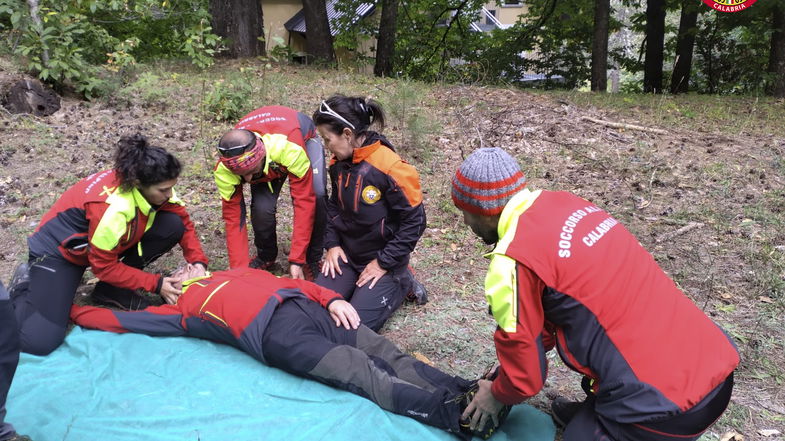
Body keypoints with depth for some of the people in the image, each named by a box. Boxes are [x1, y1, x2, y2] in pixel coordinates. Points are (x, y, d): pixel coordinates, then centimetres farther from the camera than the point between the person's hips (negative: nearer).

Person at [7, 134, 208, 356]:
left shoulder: (152, 187, -18)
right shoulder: (112, 208, -37)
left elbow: (184, 221, -4)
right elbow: (104, 266, -25)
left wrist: (198, 262, -19)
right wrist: (156, 284, -24)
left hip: (107, 241, 7)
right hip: (58, 249, -7)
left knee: (172, 225, -17)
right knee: (39, 341, -22)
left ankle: (112, 290, -2)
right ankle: (25, 287, 11)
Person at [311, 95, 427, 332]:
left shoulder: (390, 168, -24)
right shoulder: (338, 164, -1)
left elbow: (414, 222, -19)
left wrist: (384, 263, -16)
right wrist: (332, 243, 0)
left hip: (382, 258, -6)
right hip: (347, 253, 6)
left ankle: (400, 283, 9)